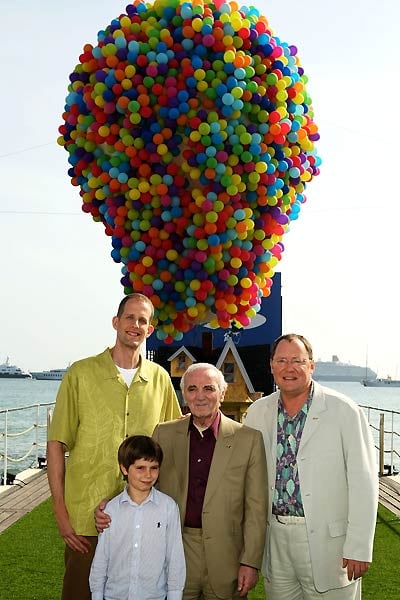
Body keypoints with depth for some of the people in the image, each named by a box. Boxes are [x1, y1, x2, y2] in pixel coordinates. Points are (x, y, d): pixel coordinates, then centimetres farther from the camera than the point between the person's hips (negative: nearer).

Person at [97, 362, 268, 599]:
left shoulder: (249, 439, -1)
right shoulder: (164, 434, 6)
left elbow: (256, 508, -1)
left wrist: (250, 562, -5)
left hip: (225, 558, -1)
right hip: (175, 554, 2)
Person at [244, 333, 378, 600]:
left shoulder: (345, 411, -9)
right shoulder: (257, 412, 5)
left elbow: (363, 481, -10)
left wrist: (359, 547, -12)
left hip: (328, 539, -4)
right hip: (275, 538, 4)